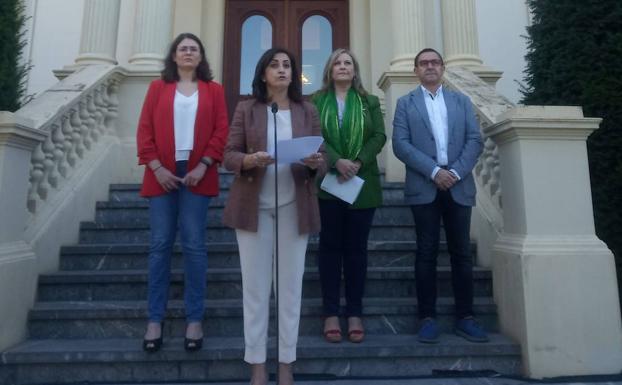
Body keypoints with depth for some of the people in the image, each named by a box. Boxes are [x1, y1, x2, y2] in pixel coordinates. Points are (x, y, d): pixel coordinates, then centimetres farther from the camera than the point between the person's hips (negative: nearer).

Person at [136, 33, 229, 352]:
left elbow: (221, 131, 2)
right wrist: (156, 167, -7)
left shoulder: (213, 90, 11)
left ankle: (194, 319, 10)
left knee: (194, 246, 0)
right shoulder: (158, 87, 12)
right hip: (163, 175, 1)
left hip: (196, 176, -1)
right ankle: (155, 319, 13)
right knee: (160, 245, 3)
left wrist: (203, 165, -9)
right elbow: (144, 129, 5)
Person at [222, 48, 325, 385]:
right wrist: (249, 160, -20)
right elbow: (228, 155, 1)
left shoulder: (307, 111, 9)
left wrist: (315, 162, -16)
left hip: (294, 207, 1)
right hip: (253, 205, -1)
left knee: (290, 284, 4)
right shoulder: (245, 109, 6)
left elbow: (321, 159, 7)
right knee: (254, 285, 3)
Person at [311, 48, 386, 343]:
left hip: (362, 184, 1)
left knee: (356, 248, 4)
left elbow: (379, 137, 2)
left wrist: (358, 163, -14)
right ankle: (331, 313, 11)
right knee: (330, 246, 3)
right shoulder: (316, 101, 8)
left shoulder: (370, 102, 12)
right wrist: (337, 162, -20)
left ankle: (355, 313, 13)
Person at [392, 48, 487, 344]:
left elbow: (475, 140, 5)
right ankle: (427, 317, 8)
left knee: (462, 253, 4)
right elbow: (400, 144, -4)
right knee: (427, 253, 1)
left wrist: (456, 171, -10)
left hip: (459, 185, 2)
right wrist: (434, 171, -13)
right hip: (423, 187, -2)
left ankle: (465, 317, 14)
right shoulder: (405, 103, 10)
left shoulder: (461, 101, 16)